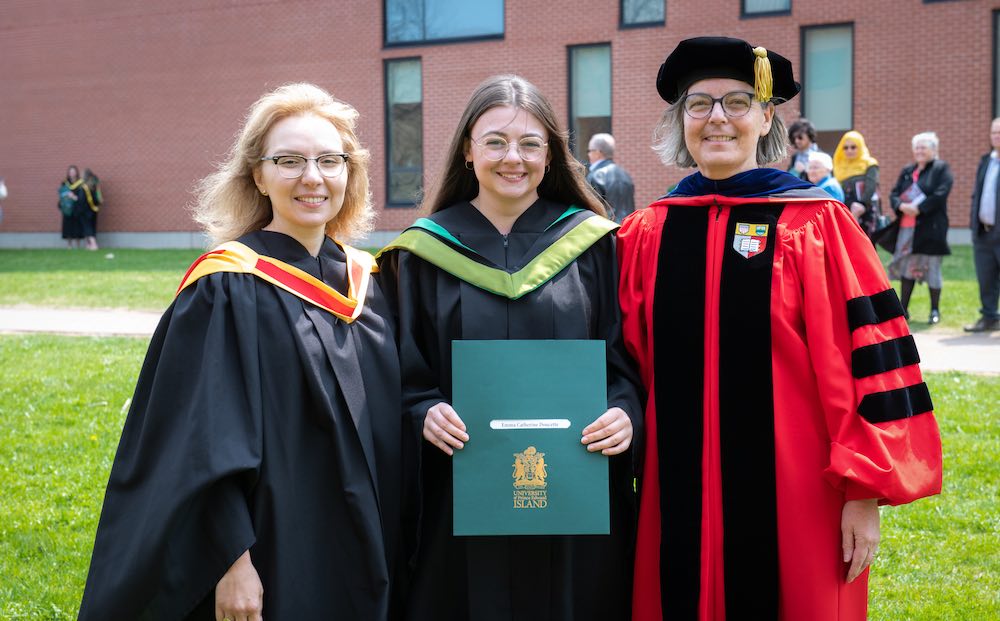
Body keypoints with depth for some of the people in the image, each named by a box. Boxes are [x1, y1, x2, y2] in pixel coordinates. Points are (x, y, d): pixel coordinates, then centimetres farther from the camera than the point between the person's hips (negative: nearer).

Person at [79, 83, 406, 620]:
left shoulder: (366, 282, 6)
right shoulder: (226, 288, -12)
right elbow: (205, 438, -16)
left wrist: (388, 551, 10)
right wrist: (232, 559, -21)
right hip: (274, 551, -6)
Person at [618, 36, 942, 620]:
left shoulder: (818, 225, -6)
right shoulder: (646, 235, 5)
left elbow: (867, 358, -8)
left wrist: (865, 491, -11)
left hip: (793, 497, -3)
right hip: (678, 497, 3)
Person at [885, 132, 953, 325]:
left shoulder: (941, 169, 0)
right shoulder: (907, 171, 17)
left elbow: (940, 194, -13)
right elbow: (894, 193, 11)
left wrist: (918, 209, -20)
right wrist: (901, 206, -11)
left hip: (930, 227, -5)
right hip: (906, 227, 5)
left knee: (931, 268, -1)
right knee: (905, 267, 8)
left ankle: (935, 311, 10)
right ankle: (904, 309, 15)